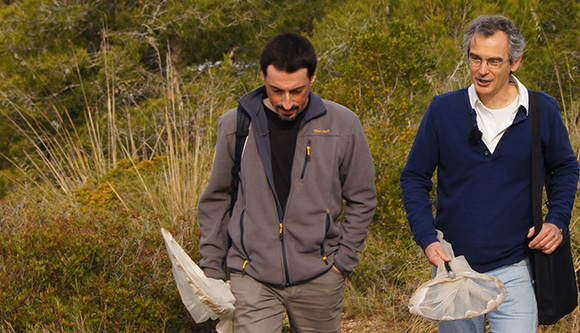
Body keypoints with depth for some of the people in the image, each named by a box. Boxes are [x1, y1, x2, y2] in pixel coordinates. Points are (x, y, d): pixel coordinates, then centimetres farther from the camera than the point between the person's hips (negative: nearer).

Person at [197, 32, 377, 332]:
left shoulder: (342, 126, -3)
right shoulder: (235, 125, -1)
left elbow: (362, 199, 8)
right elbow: (216, 200, 10)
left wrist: (343, 260, 1)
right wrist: (212, 269, 8)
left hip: (318, 277, 1)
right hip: (252, 277, 0)